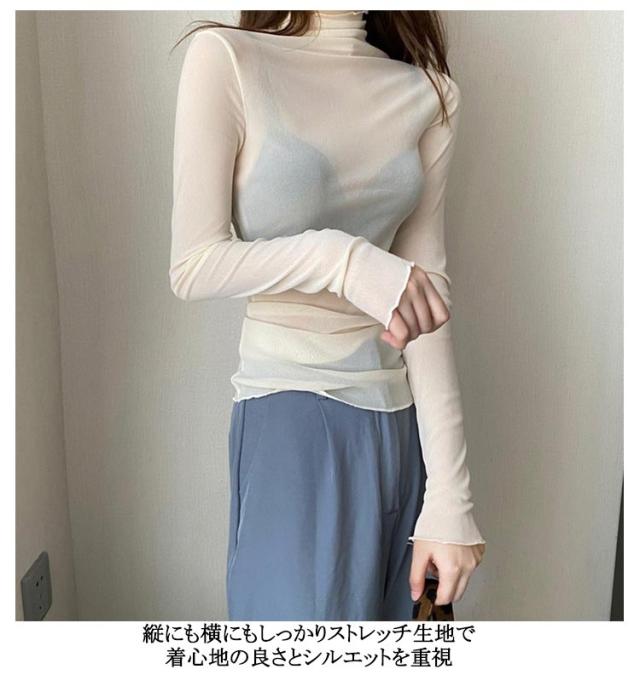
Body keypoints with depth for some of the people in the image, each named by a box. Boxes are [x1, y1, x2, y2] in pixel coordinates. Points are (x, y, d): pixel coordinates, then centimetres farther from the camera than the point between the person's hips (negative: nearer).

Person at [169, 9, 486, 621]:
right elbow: (192, 268, -7)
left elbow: (427, 291, -1)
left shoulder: (430, 93, 4)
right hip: (288, 415, -4)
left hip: (401, 421, 4)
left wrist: (449, 494, -5)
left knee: (385, 609, 14)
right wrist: (338, 256, -24)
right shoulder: (226, 58, -6)